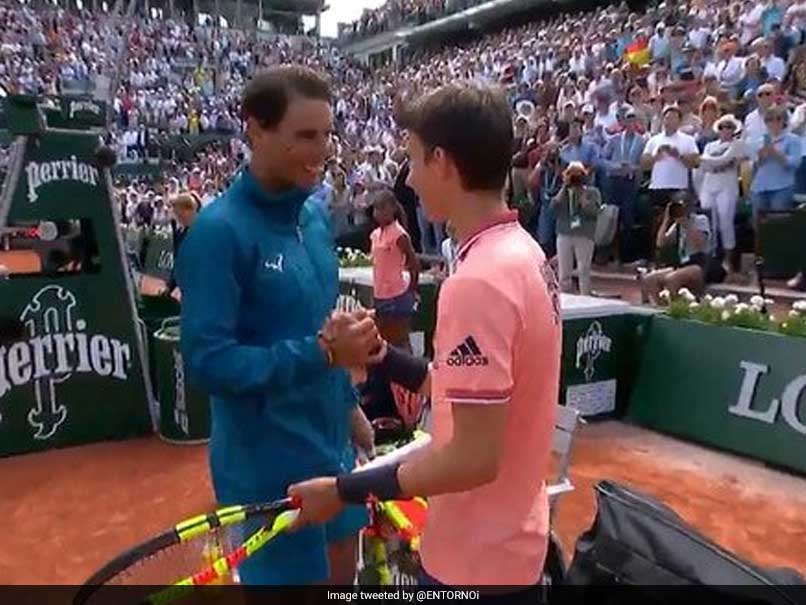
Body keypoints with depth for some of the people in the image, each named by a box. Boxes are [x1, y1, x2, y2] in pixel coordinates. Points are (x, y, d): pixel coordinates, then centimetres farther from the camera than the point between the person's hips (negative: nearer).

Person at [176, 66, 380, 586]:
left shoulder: (315, 214, 3)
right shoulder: (219, 230, -19)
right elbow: (208, 361, -22)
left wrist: (348, 404, 12)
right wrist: (321, 352, -27)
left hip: (329, 446, 7)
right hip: (267, 461, -7)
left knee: (342, 573, 23)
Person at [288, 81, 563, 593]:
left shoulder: (478, 281, -29)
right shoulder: (521, 252, 1)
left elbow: (474, 459, -27)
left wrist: (345, 491, -18)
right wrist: (383, 356, 6)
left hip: (477, 559, -8)